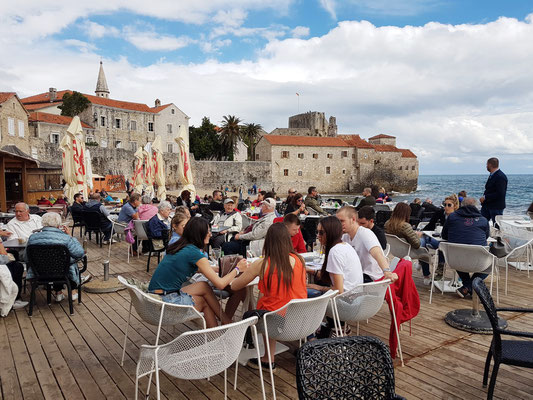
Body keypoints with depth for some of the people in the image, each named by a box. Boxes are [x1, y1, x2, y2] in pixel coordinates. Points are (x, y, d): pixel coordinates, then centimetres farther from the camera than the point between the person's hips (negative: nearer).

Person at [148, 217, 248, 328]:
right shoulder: (195, 253, -16)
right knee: (205, 287, 0)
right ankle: (227, 322, 14)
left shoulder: (179, 246, 9)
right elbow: (220, 284, -15)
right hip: (166, 300, -8)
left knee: (203, 301, 10)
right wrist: (237, 269, 1)